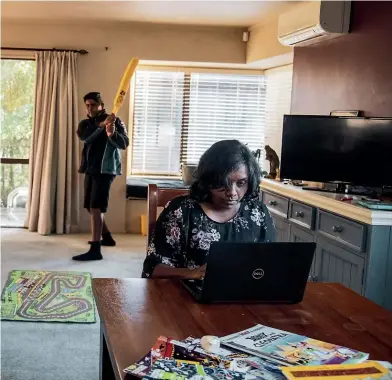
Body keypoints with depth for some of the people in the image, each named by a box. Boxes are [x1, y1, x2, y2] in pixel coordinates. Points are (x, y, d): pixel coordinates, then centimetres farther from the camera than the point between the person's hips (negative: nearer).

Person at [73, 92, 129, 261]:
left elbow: (124, 143, -16)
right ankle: (107, 237, 35)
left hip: (105, 169, -7)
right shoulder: (85, 124, 11)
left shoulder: (115, 121, -4)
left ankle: (95, 250, -19)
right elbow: (85, 137, -12)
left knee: (96, 207, -16)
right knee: (91, 207, 16)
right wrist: (102, 125, -27)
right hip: (90, 169, 7)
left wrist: (112, 133, -36)